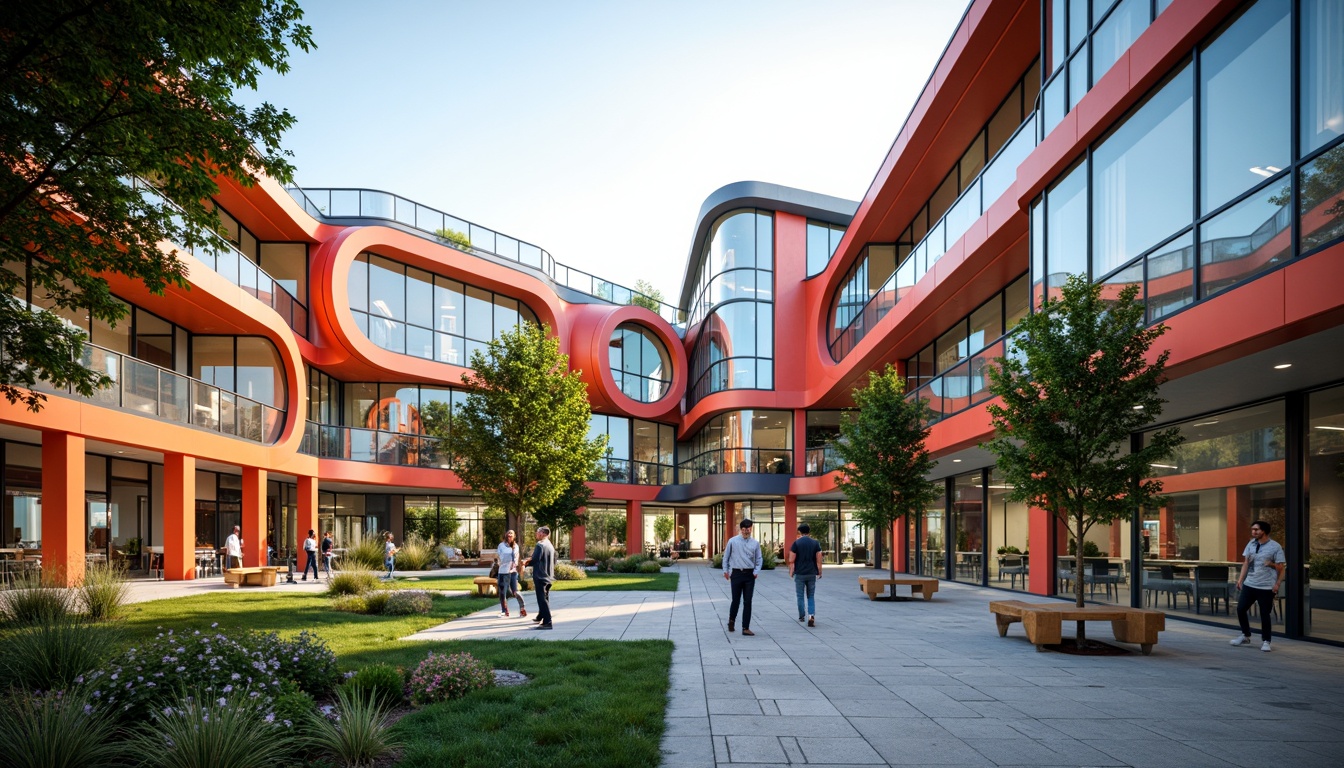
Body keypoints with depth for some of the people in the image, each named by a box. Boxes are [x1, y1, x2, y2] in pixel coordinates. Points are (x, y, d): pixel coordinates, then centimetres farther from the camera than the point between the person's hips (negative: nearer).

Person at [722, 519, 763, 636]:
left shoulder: (755, 543, 3)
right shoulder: (732, 541, -1)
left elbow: (759, 559, 8)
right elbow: (726, 557, 8)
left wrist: (756, 571, -5)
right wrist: (725, 570, 6)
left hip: (749, 575, 1)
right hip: (736, 574, -1)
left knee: (747, 602, 0)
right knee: (736, 600, 5)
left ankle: (746, 628, 5)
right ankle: (731, 620, 33)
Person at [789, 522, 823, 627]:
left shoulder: (796, 543, -6)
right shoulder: (815, 543, 0)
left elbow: (791, 560, -8)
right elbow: (819, 560, -1)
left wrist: (791, 572, 5)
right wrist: (819, 572, 9)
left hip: (800, 574, -2)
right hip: (812, 574, 2)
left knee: (800, 596, 10)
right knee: (811, 596, 9)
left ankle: (801, 616, 19)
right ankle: (811, 615, -9)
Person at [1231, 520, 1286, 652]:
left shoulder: (1275, 547, -8)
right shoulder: (1251, 543, 7)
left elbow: (1281, 567, -6)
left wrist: (1277, 584, -12)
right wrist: (1240, 579, 7)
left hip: (1266, 587, -5)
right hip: (1249, 584, 5)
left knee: (1265, 614, 1)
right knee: (1241, 609, 6)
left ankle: (1265, 641, 13)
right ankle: (1245, 636, 23)